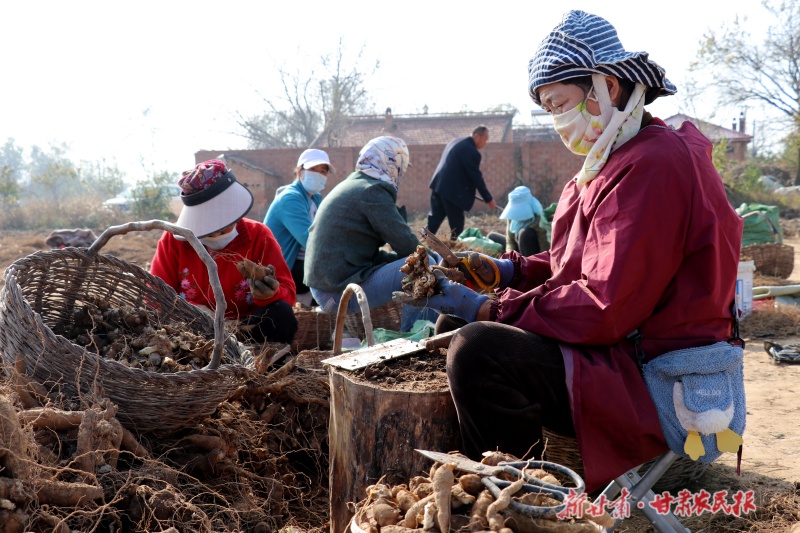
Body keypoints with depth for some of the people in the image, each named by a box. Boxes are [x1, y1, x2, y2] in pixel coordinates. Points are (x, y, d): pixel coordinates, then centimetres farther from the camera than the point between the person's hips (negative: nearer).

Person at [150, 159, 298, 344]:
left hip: (245, 330, 0)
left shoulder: (258, 235, -1)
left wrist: (271, 294, -32)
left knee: (281, 314, -29)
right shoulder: (174, 239, 1)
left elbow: (287, 292, -6)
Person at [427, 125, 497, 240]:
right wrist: (488, 199, -6)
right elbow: (476, 177, -13)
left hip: (439, 184, 9)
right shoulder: (471, 152, -16)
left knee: (435, 219, 12)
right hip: (452, 190, -9)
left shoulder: (457, 141, 14)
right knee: (457, 223, 1)